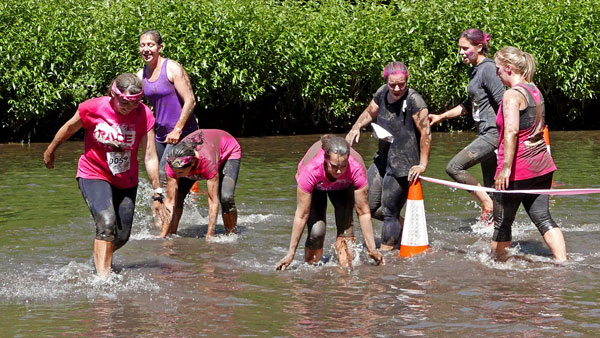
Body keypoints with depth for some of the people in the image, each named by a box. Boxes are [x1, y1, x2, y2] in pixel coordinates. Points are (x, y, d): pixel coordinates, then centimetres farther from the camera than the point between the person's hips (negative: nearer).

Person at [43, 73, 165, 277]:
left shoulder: (144, 115, -15)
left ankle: (101, 258, 42)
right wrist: (50, 151, 15)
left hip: (126, 182, 3)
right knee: (106, 223, -27)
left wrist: (157, 194, -11)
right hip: (94, 175, -3)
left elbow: (150, 157, -11)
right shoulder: (92, 109, -19)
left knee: (122, 236, 9)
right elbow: (68, 129, 1)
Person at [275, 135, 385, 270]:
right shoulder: (310, 170, -44)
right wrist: (291, 254, -29)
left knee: (346, 227, -21)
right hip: (315, 187, -1)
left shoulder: (356, 169, -41)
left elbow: (363, 212, -28)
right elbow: (301, 215, -34)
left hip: (343, 187, 1)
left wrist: (372, 249, -25)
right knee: (317, 231, -19)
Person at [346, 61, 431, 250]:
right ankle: (405, 228, 34)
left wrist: (423, 164, -19)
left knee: (389, 212, -3)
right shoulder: (382, 93, 2)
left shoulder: (413, 100, -19)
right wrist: (356, 127, 0)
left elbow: (425, 132, -19)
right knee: (370, 206, 14)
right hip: (382, 159, 8)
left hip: (403, 164, -8)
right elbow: (370, 113, 21)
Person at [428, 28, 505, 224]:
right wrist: (441, 117, 24)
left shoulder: (488, 69, -13)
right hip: (486, 135, 10)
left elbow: (504, 103, -18)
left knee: (454, 167, -14)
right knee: (490, 187, 10)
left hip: (494, 133, -10)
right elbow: (470, 105, 27)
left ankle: (488, 206, -7)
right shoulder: (474, 71, 16)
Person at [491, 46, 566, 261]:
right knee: (543, 218, 7)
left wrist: (506, 168, -29)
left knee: (502, 223, 8)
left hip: (518, 170, -8)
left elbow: (511, 131, -26)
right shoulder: (535, 91, 13)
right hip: (541, 166, 8)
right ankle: (562, 261, -4)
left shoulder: (512, 95, -15)